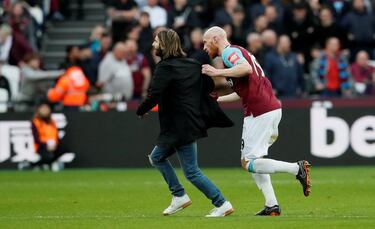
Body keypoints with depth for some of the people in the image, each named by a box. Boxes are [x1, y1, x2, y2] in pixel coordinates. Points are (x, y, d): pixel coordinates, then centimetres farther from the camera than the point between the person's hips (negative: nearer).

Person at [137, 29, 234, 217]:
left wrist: (140, 112, -5)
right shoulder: (192, 65, 10)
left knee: (191, 172, -5)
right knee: (156, 157, 20)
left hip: (180, 128, -9)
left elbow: (153, 96, -21)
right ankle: (179, 196, 19)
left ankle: (222, 204, -5)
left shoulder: (165, 68, -14)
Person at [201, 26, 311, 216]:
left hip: (259, 113, -10)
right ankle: (271, 206, 8)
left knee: (249, 163, -7)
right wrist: (217, 100, 37)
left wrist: (218, 72, -22)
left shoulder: (229, 52, -5)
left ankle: (297, 168, -16)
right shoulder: (238, 52, 25)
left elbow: (246, 68, -27)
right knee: (252, 159, 15)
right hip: (272, 108, 10)